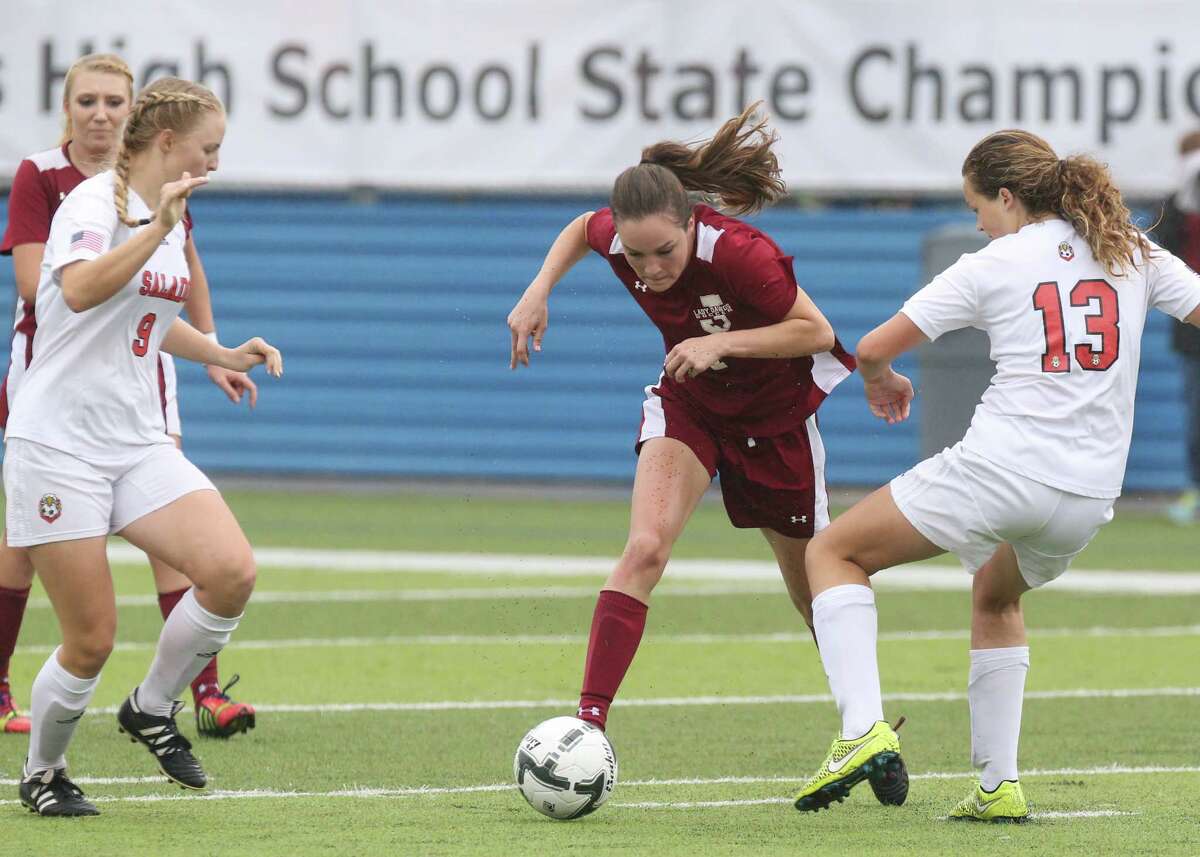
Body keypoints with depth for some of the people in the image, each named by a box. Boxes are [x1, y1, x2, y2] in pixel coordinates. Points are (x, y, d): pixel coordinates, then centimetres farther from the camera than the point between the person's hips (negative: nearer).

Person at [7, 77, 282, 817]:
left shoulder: (170, 215, 14)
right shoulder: (95, 202, -11)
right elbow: (81, 289, -34)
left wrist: (223, 355, 21)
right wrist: (158, 228, -42)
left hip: (138, 443, 7)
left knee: (232, 572, -15)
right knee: (92, 640, -6)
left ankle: (153, 709, 7)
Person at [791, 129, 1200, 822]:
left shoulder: (992, 266, 0)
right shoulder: (1134, 254, 10)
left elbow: (874, 348, 3)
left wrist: (882, 382, 25)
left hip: (998, 471, -5)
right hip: (1090, 497, 5)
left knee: (834, 553, 12)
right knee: (997, 598, 35)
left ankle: (863, 730, -8)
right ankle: (1000, 786, 23)